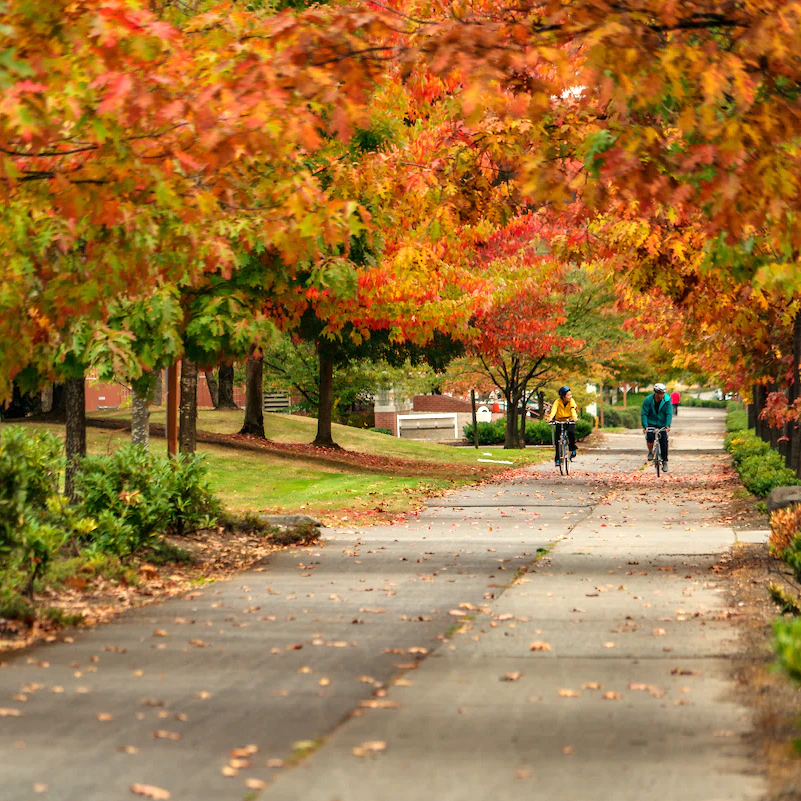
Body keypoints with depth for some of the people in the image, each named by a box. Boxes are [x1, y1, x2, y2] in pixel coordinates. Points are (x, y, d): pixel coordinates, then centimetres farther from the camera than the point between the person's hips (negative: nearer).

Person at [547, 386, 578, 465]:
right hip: (559, 421, 0)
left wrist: (574, 417, -52)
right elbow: (554, 409, -33)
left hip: (570, 421, 0)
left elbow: (573, 409, -31)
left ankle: (573, 450, -9)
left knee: (571, 432, -29)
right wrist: (550, 417, -52)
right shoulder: (558, 401, -16)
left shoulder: (571, 401, -14)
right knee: (557, 440, -8)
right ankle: (557, 459, 1)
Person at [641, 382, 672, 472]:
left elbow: (669, 414, -14)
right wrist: (645, 426, -26)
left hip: (662, 424, 1)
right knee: (650, 437, -25)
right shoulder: (648, 400, -14)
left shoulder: (667, 401, -12)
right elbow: (644, 414, -15)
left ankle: (664, 462, 9)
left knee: (664, 442, -5)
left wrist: (667, 425, -28)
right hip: (651, 423, -1)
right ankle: (650, 452, 5)